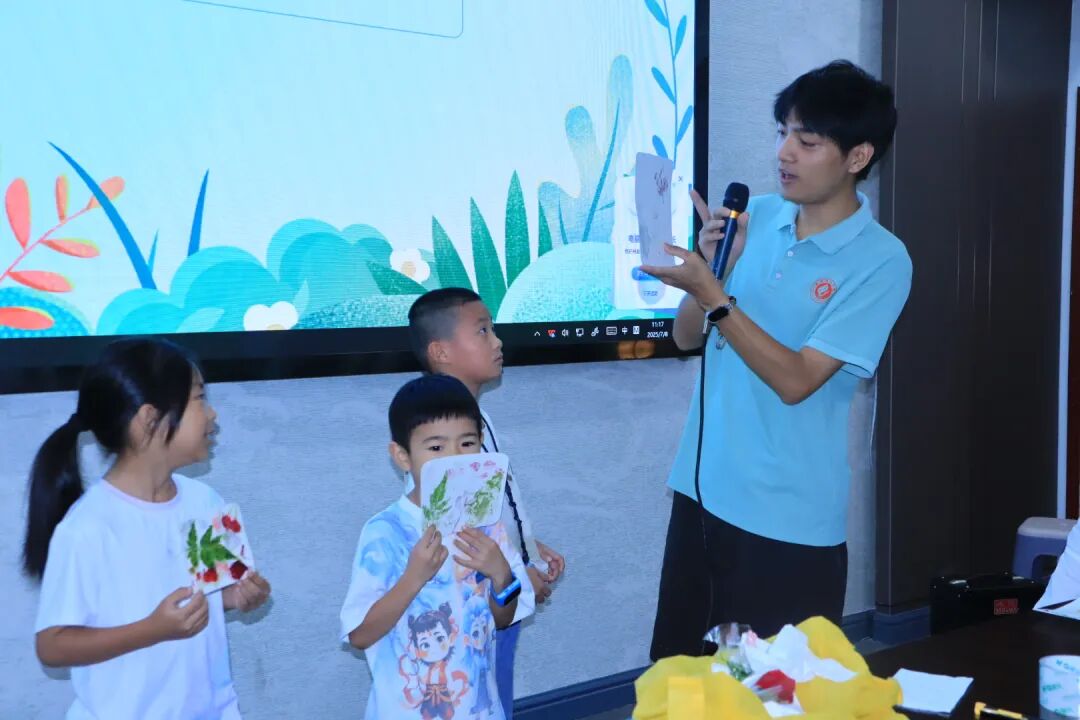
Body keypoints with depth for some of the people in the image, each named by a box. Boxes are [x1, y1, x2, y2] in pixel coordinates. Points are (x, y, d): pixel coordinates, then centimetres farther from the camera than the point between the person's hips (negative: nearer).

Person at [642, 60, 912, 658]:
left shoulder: (881, 262, -12)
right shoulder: (755, 217, 3)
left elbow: (795, 380, -18)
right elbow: (687, 338, 6)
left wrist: (711, 294, -25)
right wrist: (716, 265, -12)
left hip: (790, 519, -5)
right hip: (702, 490, 5)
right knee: (676, 674, 15)